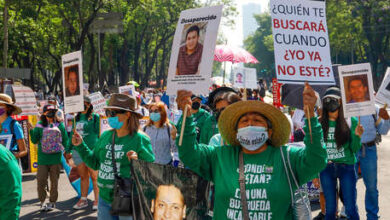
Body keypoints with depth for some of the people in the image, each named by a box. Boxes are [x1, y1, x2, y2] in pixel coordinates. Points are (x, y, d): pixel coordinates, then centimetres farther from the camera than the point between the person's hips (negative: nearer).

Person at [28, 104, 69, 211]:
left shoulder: (60, 125, 3)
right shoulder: (40, 126, 2)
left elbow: (65, 140, 8)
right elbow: (34, 141, -2)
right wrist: (31, 130, -16)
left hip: (56, 158, 0)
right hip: (43, 158, 0)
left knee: (54, 181, 6)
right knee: (41, 181, -3)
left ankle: (52, 202, 18)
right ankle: (42, 202, 12)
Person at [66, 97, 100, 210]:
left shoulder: (95, 117, 1)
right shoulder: (77, 118, 16)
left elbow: (98, 133, -1)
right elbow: (72, 134, 21)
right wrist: (69, 150, 19)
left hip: (91, 150, -5)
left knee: (94, 176, -3)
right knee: (83, 176, 11)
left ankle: (97, 201, 3)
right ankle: (83, 200, 19)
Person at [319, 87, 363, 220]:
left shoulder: (350, 121, -4)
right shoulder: (319, 122, -1)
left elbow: (354, 149, -4)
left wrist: (357, 136, -20)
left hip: (346, 166, -1)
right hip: (326, 168, 2)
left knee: (350, 208, 2)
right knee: (330, 209, 10)